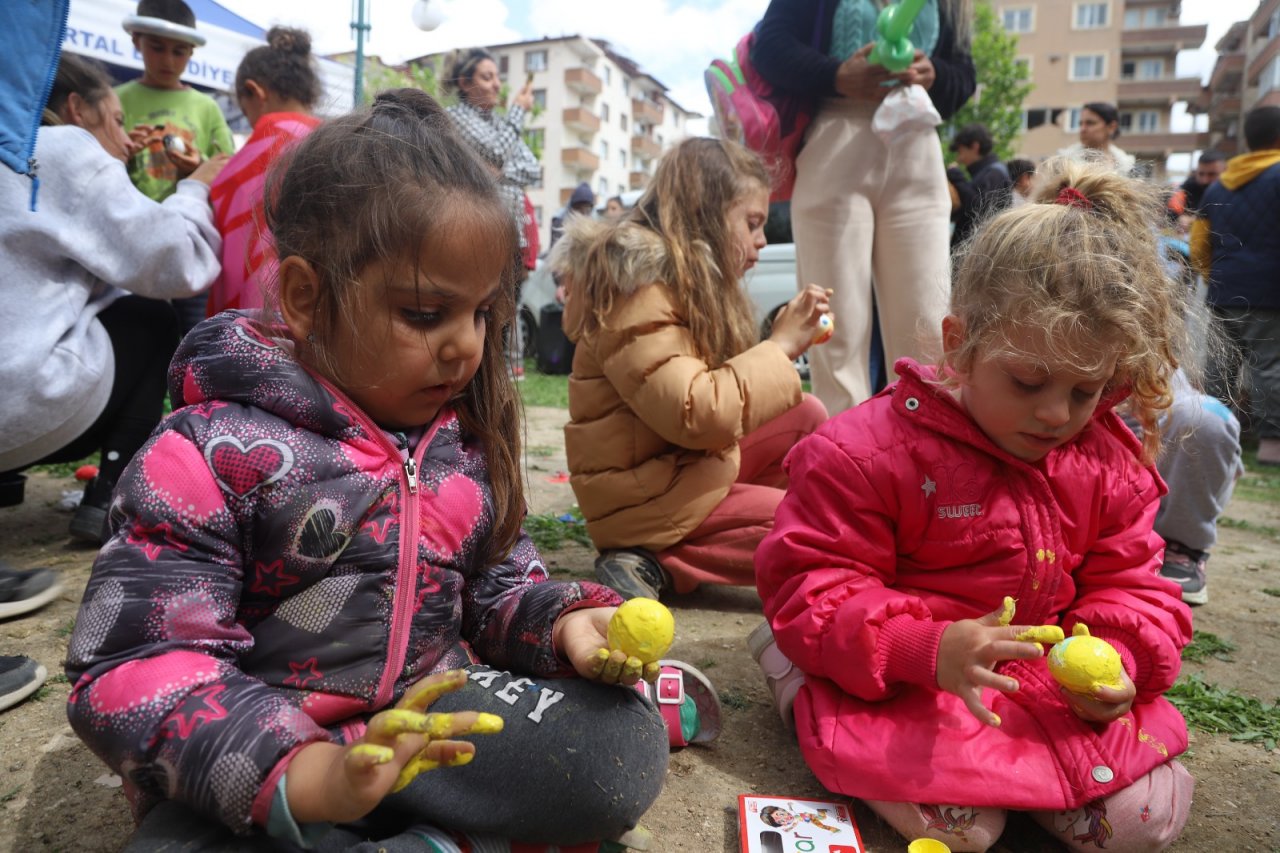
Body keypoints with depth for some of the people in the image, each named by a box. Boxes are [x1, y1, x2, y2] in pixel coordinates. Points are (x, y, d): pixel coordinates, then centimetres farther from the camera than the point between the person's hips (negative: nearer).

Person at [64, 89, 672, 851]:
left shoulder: (466, 440, 4)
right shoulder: (218, 451, -12)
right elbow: (137, 667, -16)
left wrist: (562, 622, -12)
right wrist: (304, 776, -32)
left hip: (438, 713, 4)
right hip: (256, 774, -3)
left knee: (623, 747, -18)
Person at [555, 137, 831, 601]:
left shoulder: (685, 285, 11)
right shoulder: (636, 298, -20)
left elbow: (725, 380, 13)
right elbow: (697, 415, -30)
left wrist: (788, 340, 2)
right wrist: (781, 346, -20)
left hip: (695, 461, 10)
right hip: (649, 496, -10)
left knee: (807, 415, 7)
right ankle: (657, 562, -10)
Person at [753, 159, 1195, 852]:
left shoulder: (1109, 464, 0)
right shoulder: (868, 451, -19)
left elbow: (1127, 582, 10)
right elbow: (810, 583, -19)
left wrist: (1119, 655, -14)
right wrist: (927, 648, -33)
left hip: (1055, 682, 5)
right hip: (897, 682, -4)